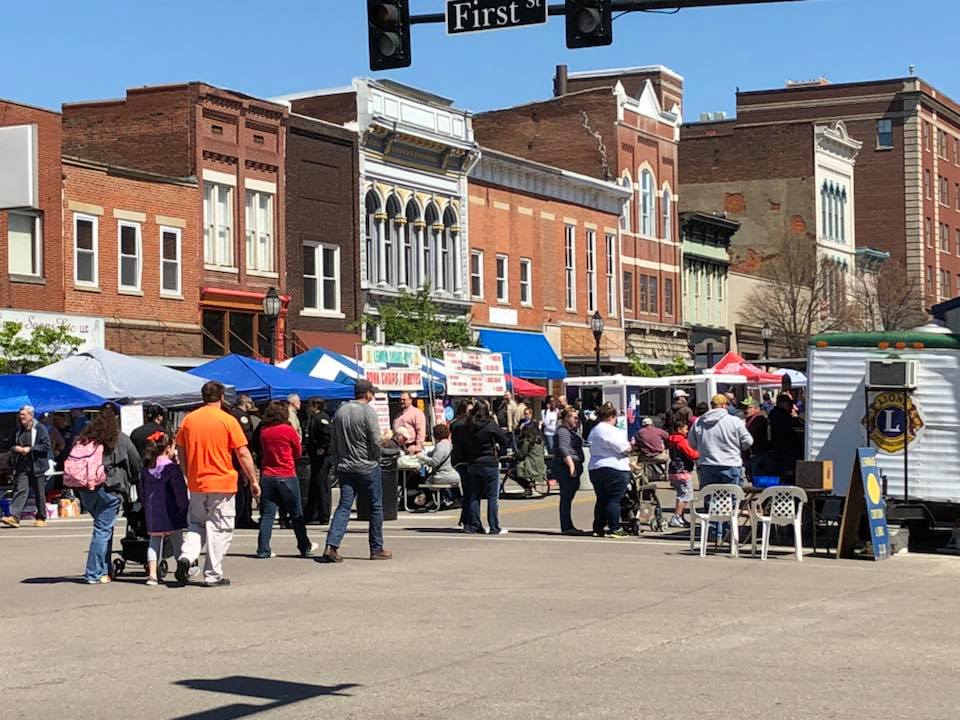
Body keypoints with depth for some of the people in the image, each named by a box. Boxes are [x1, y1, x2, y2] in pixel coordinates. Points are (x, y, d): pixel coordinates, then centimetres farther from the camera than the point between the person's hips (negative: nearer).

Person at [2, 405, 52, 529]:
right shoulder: (18, 430, 13)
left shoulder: (40, 429, -4)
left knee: (39, 493, 5)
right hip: (21, 467, 4)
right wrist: (15, 448, -1)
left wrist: (30, 449, -15)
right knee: (20, 490, -9)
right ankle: (14, 517, -19)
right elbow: (11, 445, 23)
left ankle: (41, 518, 18)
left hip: (37, 466, -4)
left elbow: (46, 446, -10)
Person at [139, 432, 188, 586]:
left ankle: (152, 573, -1)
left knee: (155, 541, 8)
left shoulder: (146, 469, 8)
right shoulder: (173, 467, -10)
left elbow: (143, 492, 13)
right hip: (171, 510, -4)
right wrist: (185, 506, -2)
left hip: (152, 511, 5)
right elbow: (180, 490, -12)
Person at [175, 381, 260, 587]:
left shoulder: (188, 420, 4)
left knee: (196, 524, 19)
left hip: (196, 483, 4)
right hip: (222, 483, -4)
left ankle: (186, 556, -4)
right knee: (219, 529, 4)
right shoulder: (228, 420, -8)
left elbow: (180, 452, 11)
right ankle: (213, 575, 4)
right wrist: (253, 480, -1)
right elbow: (243, 453, -8)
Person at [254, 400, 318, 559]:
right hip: (287, 476, -3)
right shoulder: (288, 430, -9)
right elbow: (298, 452, 2)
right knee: (296, 514, 9)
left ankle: (263, 549, -2)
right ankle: (305, 547, 19)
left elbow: (262, 452, 10)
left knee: (267, 514, 5)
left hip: (267, 476, 3)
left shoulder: (263, 431, 1)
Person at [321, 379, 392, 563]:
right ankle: (376, 549, 12)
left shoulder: (341, 411, 7)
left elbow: (334, 442, 10)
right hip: (367, 467, -5)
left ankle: (331, 546, -13)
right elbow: (376, 440, -17)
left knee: (343, 507, 2)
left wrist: (337, 464, 17)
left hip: (345, 467, 5)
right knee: (376, 506, 8)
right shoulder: (368, 411, -11)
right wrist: (376, 458, 1)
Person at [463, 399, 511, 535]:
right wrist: (497, 446, 11)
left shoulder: (469, 426, 2)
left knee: (474, 496, 12)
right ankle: (494, 528, -1)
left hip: (472, 464, 5)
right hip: (490, 464, -5)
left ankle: (473, 525, 12)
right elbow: (506, 441, -9)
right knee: (492, 497, 0)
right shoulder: (491, 425, -12)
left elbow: (467, 443, 11)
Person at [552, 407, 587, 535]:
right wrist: (571, 465, -28)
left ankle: (568, 526, 15)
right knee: (566, 497, -10)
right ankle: (566, 527, -10)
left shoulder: (571, 431, 22)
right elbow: (563, 449, -22)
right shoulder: (563, 431, -11)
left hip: (573, 467, 11)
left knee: (568, 497, 12)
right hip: (566, 467, -11)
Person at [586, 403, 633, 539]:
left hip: (594, 468, 9)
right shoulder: (610, 430, -14)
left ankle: (598, 528, 16)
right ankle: (615, 529, -6)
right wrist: (630, 447, 7)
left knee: (601, 499, 14)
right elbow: (624, 448, -16)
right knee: (614, 500, -5)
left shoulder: (594, 431, 15)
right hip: (614, 468, -9)